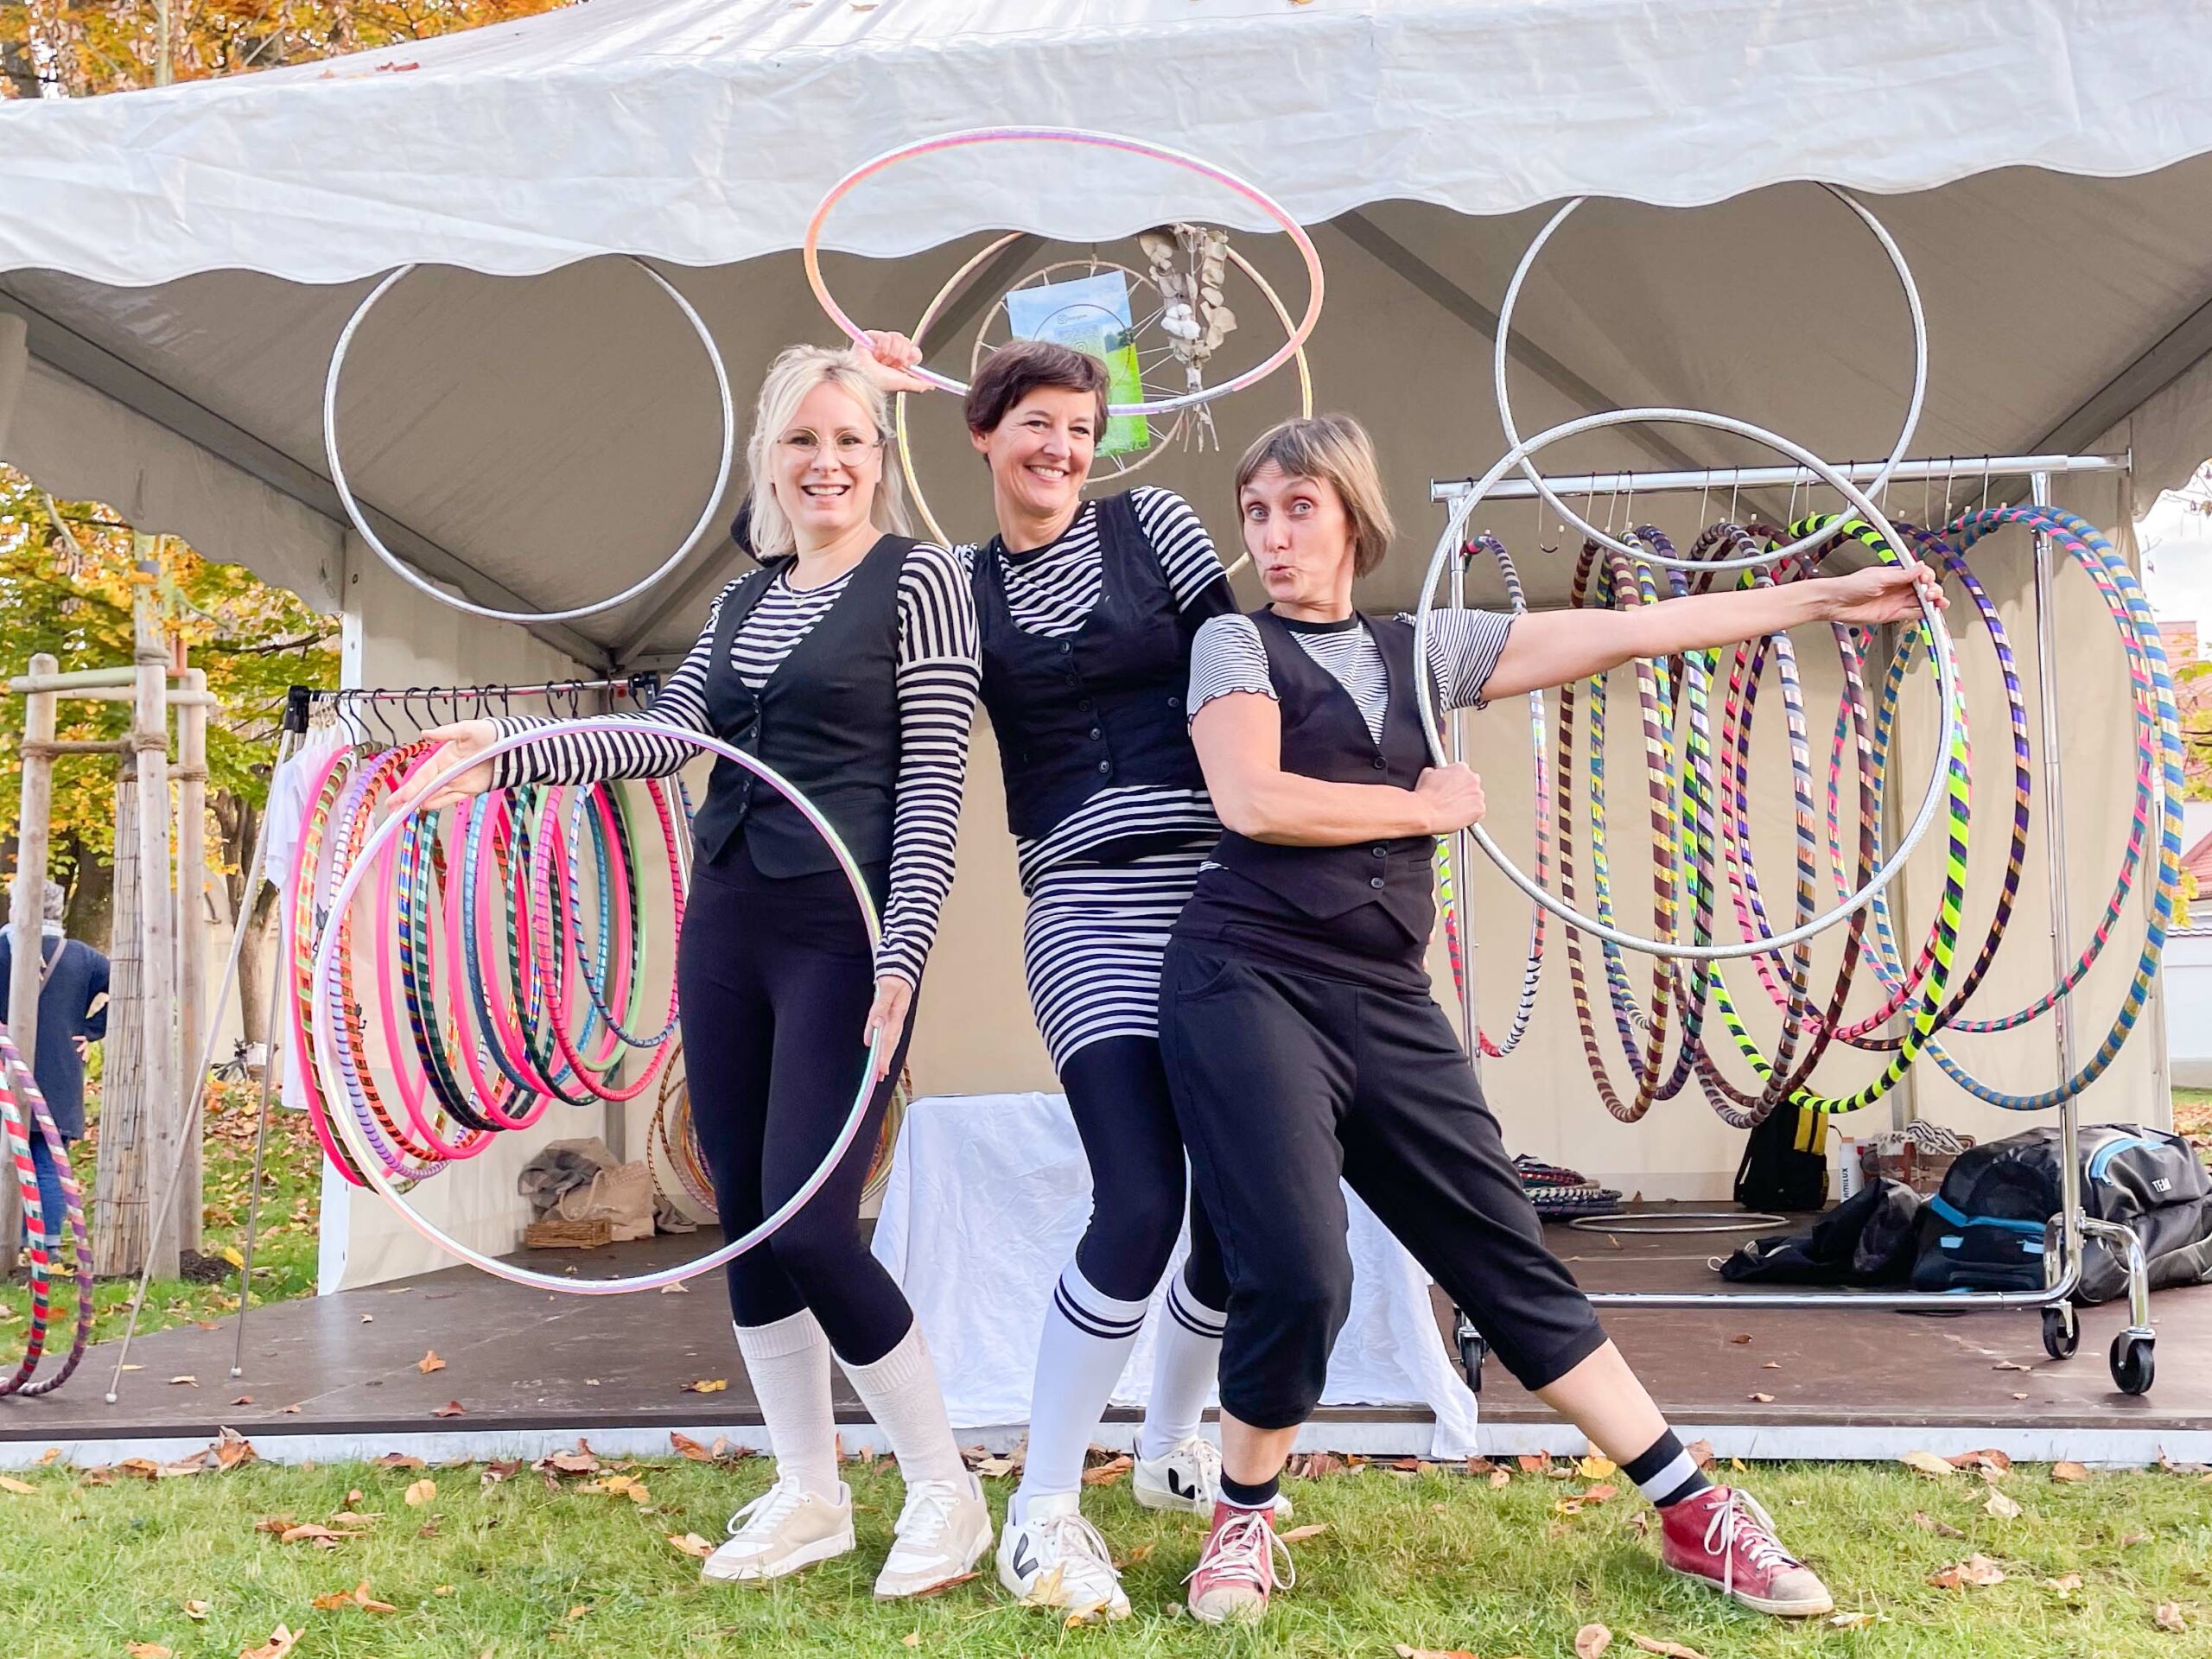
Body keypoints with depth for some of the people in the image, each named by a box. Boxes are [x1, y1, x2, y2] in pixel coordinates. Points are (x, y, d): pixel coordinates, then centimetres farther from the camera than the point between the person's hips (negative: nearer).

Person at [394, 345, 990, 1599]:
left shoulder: (921, 578, -4)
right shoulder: (748, 597, 16)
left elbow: (934, 781, -11)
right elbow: (666, 737, 9)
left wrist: (902, 959, -17)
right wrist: (508, 753, -2)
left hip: (843, 932, -7)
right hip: (728, 926, 7)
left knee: (808, 1225, -10)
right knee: (744, 1222, 8)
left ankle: (947, 1492, 9)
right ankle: (809, 1497, 24)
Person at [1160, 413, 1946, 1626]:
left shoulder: (1423, 648, 15)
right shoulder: (1236, 643, 4)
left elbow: (1622, 634, 17)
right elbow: (1253, 800, -13)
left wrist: (1824, 598, 19)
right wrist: (1432, 807, -2)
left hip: (1385, 1003, 4)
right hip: (1249, 982, -4)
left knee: (1508, 1254, 7)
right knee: (1298, 1277, -16)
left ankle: (1692, 1513, 17)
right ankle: (1243, 1522, 10)